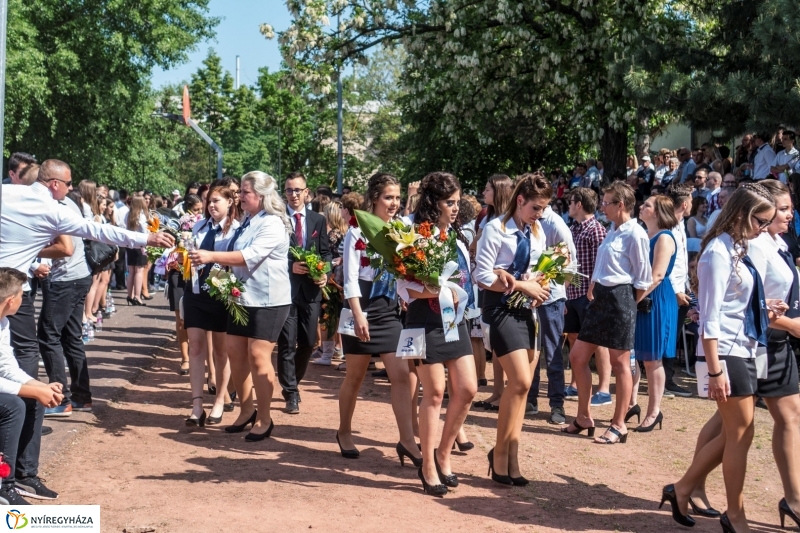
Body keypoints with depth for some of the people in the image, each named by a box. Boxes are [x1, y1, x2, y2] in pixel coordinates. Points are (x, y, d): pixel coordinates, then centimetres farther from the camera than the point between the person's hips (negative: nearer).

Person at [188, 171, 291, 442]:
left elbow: (250, 256, -26)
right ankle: (247, 410, 23)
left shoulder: (272, 223, -14)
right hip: (242, 297, 9)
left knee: (258, 357, -8)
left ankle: (264, 419, 4)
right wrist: (220, 266, 7)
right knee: (235, 354, 8)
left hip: (268, 300, -9)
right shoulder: (247, 222, 14)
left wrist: (212, 257, -30)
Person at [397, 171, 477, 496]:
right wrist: (438, 292, -26)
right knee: (435, 393, 1)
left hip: (456, 318, 7)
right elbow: (405, 287, -16)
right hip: (427, 320, -7)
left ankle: (443, 453, 23)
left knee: (467, 389, 4)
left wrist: (462, 296, 2)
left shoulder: (456, 237, 12)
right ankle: (428, 467, 14)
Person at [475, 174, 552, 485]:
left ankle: (510, 456, 13)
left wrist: (538, 288, -3)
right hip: (501, 308, -7)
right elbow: (483, 276, -15)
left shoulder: (537, 233, 11)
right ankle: (501, 452, 2)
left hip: (526, 309, 7)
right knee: (520, 381, -14)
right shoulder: (496, 229, -10)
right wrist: (522, 286, -16)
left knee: (520, 384, 6)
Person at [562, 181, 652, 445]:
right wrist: (594, 290, 10)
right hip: (600, 298, 9)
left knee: (620, 363, 1)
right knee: (577, 357, 11)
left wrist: (627, 304, -4)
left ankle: (619, 426, 11)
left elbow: (643, 280, -11)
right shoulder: (612, 231, 13)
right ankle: (583, 417, 23)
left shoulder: (635, 235, -13)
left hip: (620, 299, -9)